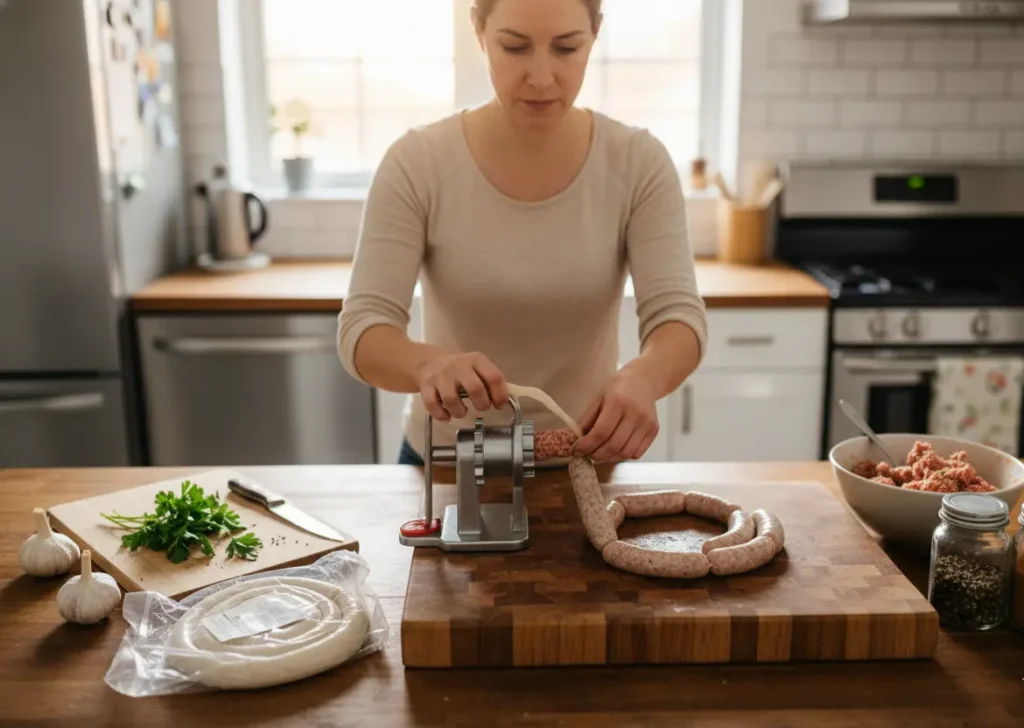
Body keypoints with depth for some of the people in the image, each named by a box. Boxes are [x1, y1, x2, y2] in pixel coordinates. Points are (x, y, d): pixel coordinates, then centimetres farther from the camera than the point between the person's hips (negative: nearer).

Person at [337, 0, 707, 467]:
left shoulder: (638, 163, -11)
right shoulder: (417, 165, -15)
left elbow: (679, 316, -18)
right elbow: (362, 332, -21)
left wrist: (642, 376, -42)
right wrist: (429, 364, -43)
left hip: (584, 463, 1)